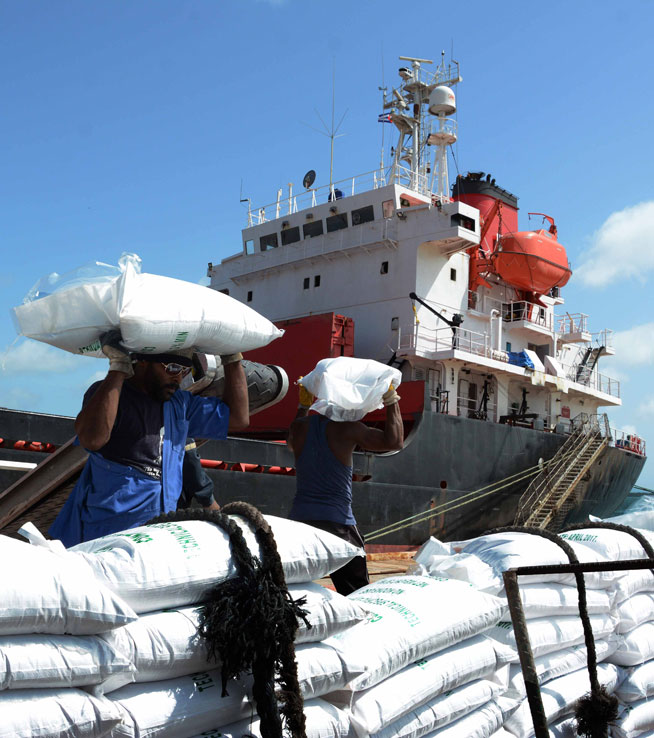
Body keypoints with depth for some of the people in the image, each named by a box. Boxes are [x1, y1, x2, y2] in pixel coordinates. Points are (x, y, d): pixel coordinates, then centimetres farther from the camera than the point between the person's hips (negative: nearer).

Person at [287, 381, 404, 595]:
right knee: (356, 592, 1)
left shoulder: (300, 426, 9)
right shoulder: (346, 429, -6)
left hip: (299, 517, 5)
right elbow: (394, 441, -6)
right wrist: (391, 401, 3)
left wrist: (304, 406, 36)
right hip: (336, 521, -5)